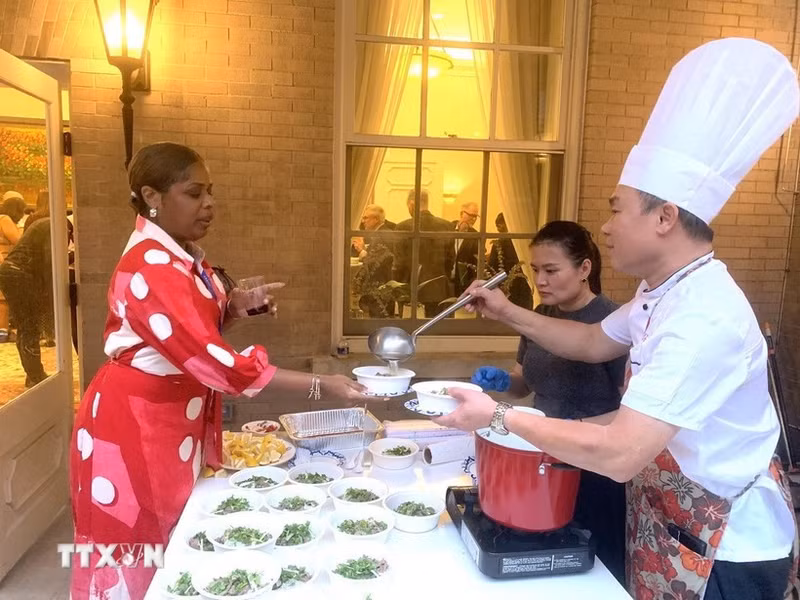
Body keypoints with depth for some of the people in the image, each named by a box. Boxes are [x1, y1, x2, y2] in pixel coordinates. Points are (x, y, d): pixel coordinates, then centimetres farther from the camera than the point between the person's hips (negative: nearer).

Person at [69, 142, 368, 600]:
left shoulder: (183, 255, 5)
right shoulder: (151, 268, -26)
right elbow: (213, 361, -32)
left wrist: (234, 305, -3)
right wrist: (320, 386, -31)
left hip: (173, 421, 9)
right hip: (135, 426, -9)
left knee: (169, 547, 20)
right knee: (137, 558, 9)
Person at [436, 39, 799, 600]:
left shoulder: (704, 319, -32)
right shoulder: (665, 292, 0)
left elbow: (619, 455, -36)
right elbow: (594, 343, 15)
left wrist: (500, 417, -27)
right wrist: (509, 313, 5)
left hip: (724, 553, -8)